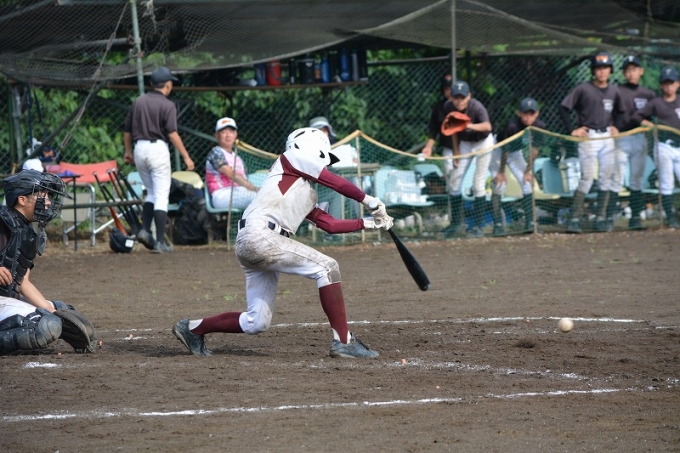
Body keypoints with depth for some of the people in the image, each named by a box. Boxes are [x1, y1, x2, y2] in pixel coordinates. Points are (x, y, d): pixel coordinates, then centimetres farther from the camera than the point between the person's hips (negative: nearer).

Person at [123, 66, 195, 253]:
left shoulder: (139, 101, 10)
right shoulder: (167, 105, -7)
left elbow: (127, 130, 14)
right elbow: (172, 133, -15)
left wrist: (128, 152, 27)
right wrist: (186, 157, -13)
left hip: (139, 148, 6)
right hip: (157, 148, -6)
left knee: (151, 192, 20)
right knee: (161, 196, -2)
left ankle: (145, 230, 3)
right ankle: (160, 242, -7)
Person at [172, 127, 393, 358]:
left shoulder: (307, 196, 31)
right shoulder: (292, 159, 8)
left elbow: (331, 225, 27)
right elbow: (337, 183, 3)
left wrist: (370, 223, 24)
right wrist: (370, 201, 13)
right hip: (257, 235, -10)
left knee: (256, 322, 9)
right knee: (326, 267, -15)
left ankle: (193, 328, 25)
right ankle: (343, 341, -18)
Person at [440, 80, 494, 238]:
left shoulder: (477, 107, -32)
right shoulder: (448, 107, -17)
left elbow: (487, 126, -52)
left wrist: (469, 126, -69)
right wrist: (456, 151, 1)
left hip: (483, 142, -5)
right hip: (465, 143, 5)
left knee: (478, 184, -9)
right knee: (454, 181, 3)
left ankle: (478, 226, -2)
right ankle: (457, 224, 14)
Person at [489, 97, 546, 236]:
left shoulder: (540, 126, -20)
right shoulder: (513, 126, -35)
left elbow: (534, 150, -9)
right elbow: (505, 149, -25)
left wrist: (528, 171, -6)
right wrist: (501, 172, -17)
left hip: (516, 153, 5)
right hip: (498, 150, -5)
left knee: (528, 184, -4)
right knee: (499, 186, -14)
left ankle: (529, 223, 0)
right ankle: (497, 225, -13)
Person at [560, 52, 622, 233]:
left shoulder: (614, 91, 9)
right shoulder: (583, 89, -6)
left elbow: (619, 111, 25)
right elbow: (564, 107, -7)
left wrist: (615, 126, 10)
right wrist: (572, 130, -11)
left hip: (607, 137, 5)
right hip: (588, 137, -5)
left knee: (607, 178, 4)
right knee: (587, 178, -11)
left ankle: (601, 219, 10)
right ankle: (575, 219, -10)